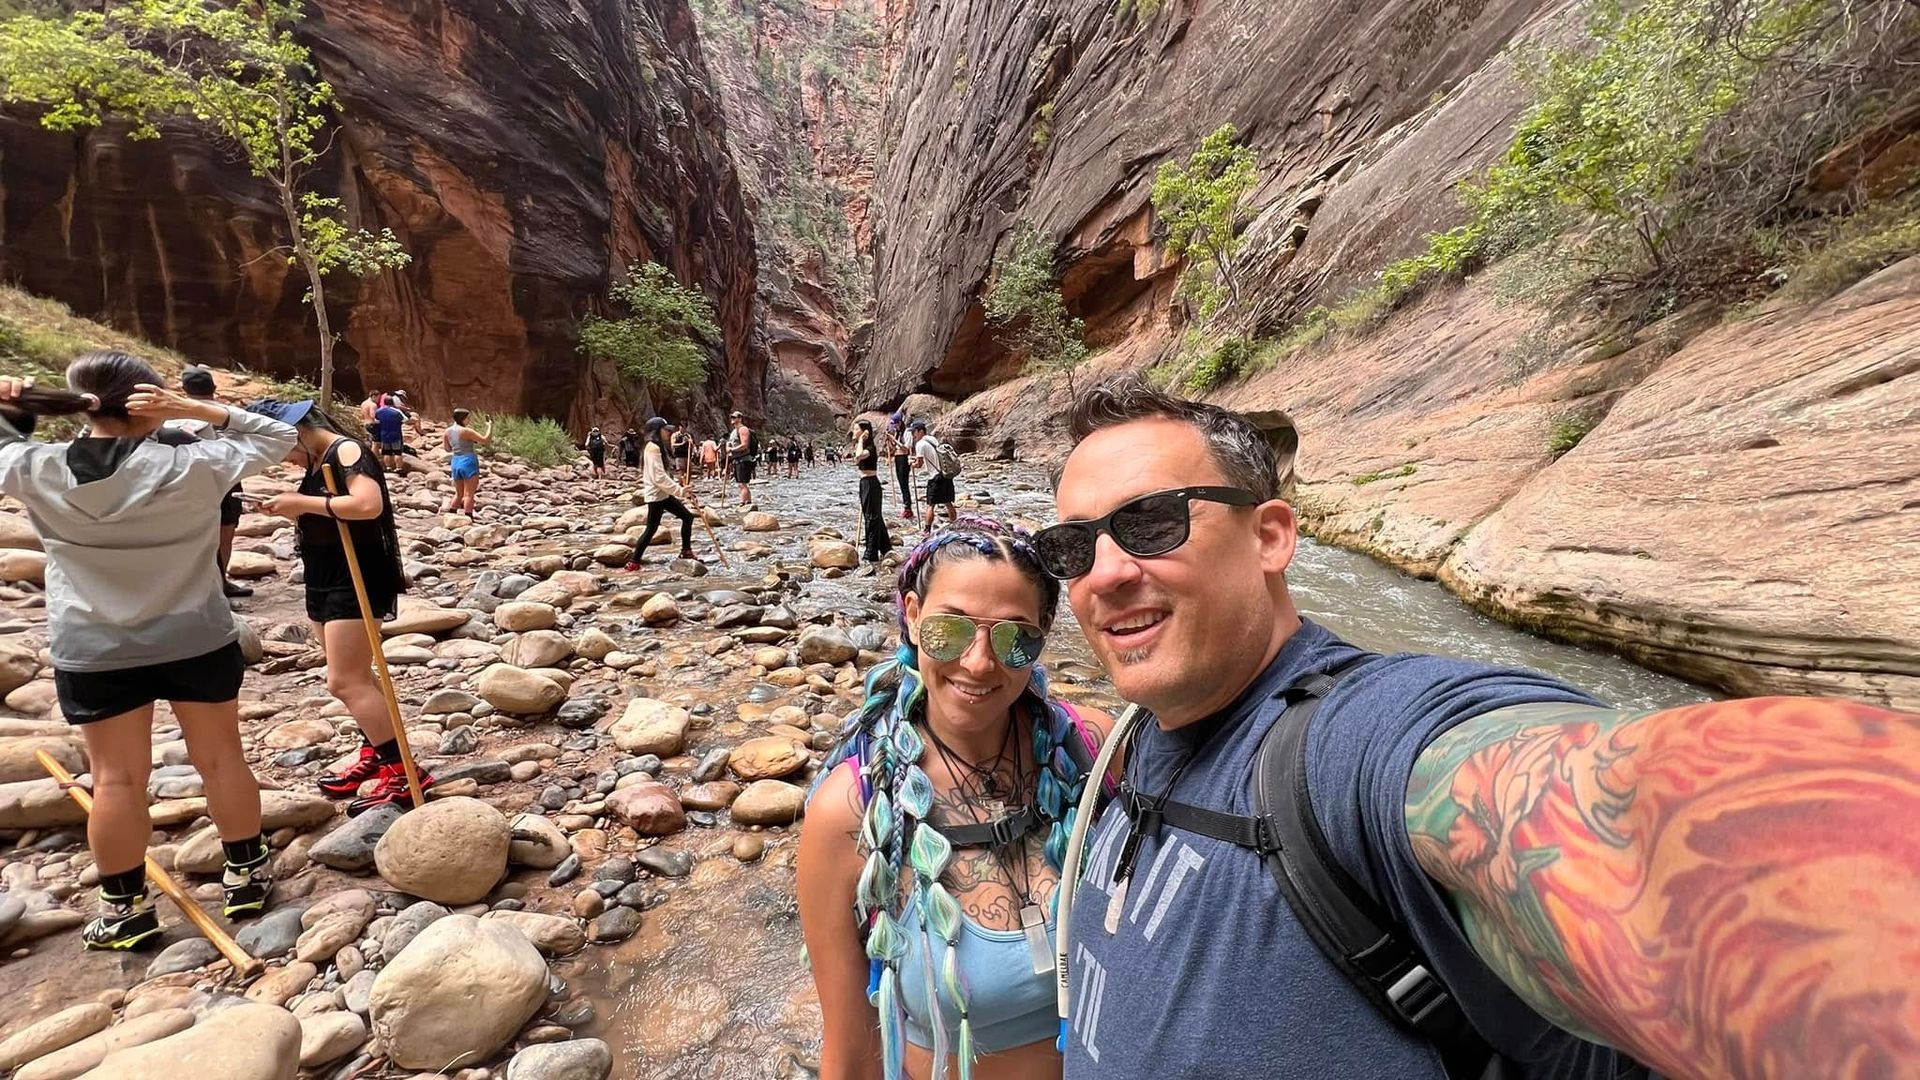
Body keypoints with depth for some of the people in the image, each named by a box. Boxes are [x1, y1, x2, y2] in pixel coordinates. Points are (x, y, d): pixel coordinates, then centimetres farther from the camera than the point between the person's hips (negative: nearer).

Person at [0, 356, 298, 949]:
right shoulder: (190, 467, -16)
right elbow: (276, 436, -5)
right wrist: (193, 407, -11)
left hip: (93, 652, 2)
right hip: (196, 641, -1)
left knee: (116, 778, 11)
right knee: (221, 758, 13)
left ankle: (126, 909, 23)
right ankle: (246, 877, 27)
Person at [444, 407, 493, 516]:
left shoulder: (448, 431, 9)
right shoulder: (466, 431, -13)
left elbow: (448, 449, 19)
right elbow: (486, 440, -15)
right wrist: (490, 426, -3)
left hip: (455, 463, 7)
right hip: (468, 462, -7)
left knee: (459, 494, 18)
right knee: (469, 494, -6)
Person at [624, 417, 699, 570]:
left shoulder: (656, 447, 15)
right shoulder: (653, 448, -17)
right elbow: (659, 477, -24)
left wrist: (676, 484, 11)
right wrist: (679, 490, -23)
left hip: (663, 493, 10)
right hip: (656, 494, -10)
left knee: (687, 516, 10)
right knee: (651, 529, -5)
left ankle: (686, 552, 18)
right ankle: (634, 562, 3)